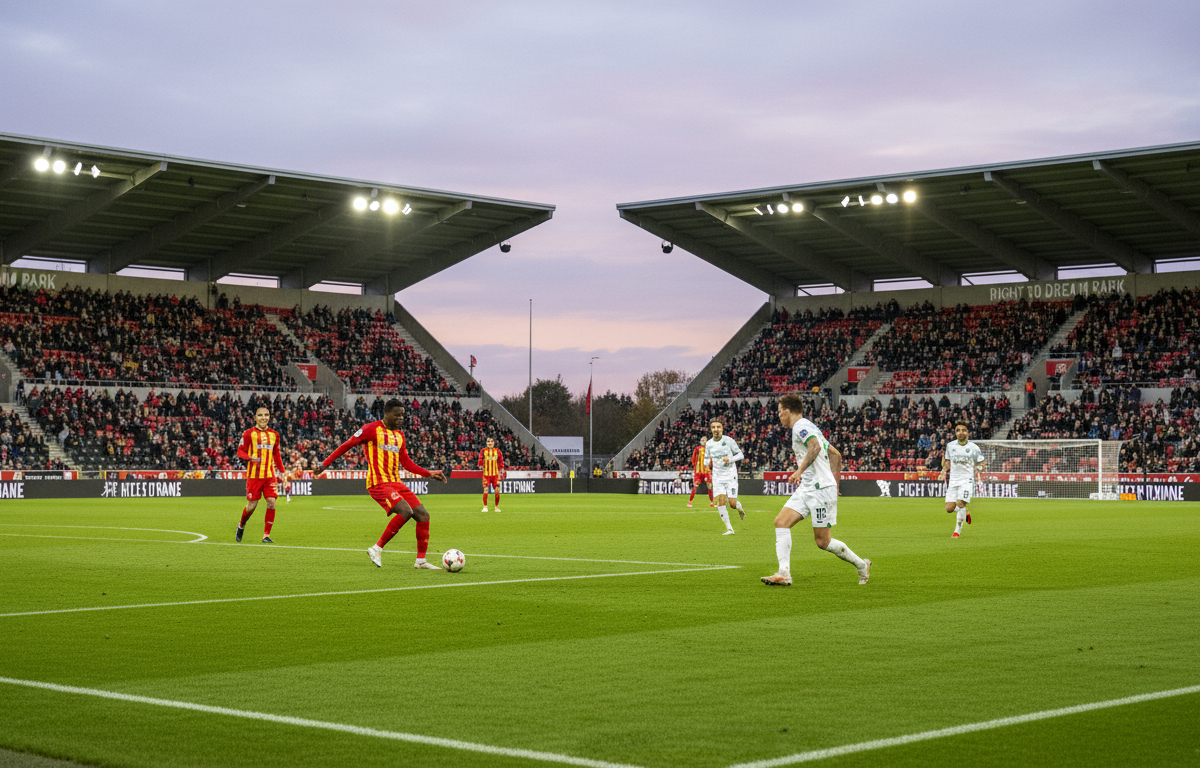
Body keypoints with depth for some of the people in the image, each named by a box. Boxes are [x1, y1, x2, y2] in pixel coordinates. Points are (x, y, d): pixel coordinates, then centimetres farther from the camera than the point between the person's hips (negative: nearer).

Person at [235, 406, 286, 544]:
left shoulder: (274, 434, 11)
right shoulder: (249, 433, -1)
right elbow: (240, 451, -1)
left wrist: (281, 472, 16)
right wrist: (250, 457, -21)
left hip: (270, 475, 3)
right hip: (254, 475, -3)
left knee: (271, 502, -11)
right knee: (252, 505, -1)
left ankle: (266, 535, -1)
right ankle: (241, 526, 30)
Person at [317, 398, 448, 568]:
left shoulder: (399, 435, 18)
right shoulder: (372, 429, -4)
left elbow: (406, 462, 22)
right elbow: (347, 445, 1)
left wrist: (429, 473, 15)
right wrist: (325, 463, 0)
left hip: (396, 482, 8)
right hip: (378, 482, -8)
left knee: (423, 515, -1)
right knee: (406, 511, -27)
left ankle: (420, 560, 8)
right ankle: (377, 548, -15)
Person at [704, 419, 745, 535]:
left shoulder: (728, 440, -6)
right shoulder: (709, 444, 4)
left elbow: (740, 455, 1)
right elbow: (706, 459, 15)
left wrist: (730, 459, -18)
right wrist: (708, 463, -9)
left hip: (730, 475, -3)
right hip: (717, 476, 3)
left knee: (732, 503, -9)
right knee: (720, 501, -13)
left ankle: (740, 508, 30)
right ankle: (729, 529, -6)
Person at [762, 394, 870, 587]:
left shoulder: (801, 426, -8)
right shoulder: (808, 426, 22)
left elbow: (815, 446, -28)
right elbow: (835, 454, 26)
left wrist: (800, 470, -30)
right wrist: (835, 482, 26)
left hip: (821, 489, -10)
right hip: (806, 489, 10)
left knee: (823, 541, -4)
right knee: (781, 522, -5)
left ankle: (861, 565, 14)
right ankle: (784, 574, -13)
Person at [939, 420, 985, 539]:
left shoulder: (974, 448, -3)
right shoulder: (950, 446, 6)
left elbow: (980, 464, 6)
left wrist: (980, 467, -16)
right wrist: (943, 472, 3)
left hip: (967, 479, -3)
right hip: (953, 480, 3)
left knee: (960, 503, -21)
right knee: (949, 508, -6)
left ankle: (958, 530, -2)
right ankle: (965, 512, 27)